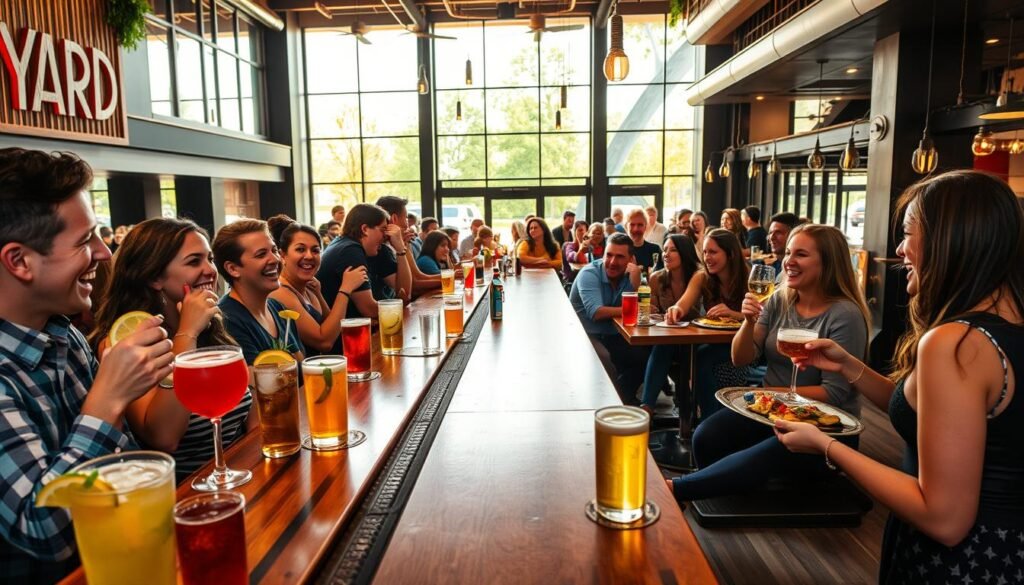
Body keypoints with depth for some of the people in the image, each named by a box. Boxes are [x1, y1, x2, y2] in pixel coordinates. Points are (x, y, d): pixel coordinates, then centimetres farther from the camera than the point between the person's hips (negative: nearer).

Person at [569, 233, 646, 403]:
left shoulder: (629, 275, 1)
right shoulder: (589, 274, -16)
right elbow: (596, 313, -29)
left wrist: (636, 278, -21)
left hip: (613, 336, 6)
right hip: (585, 334, -6)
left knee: (644, 355, -9)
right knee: (604, 359, -31)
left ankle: (625, 398, 10)